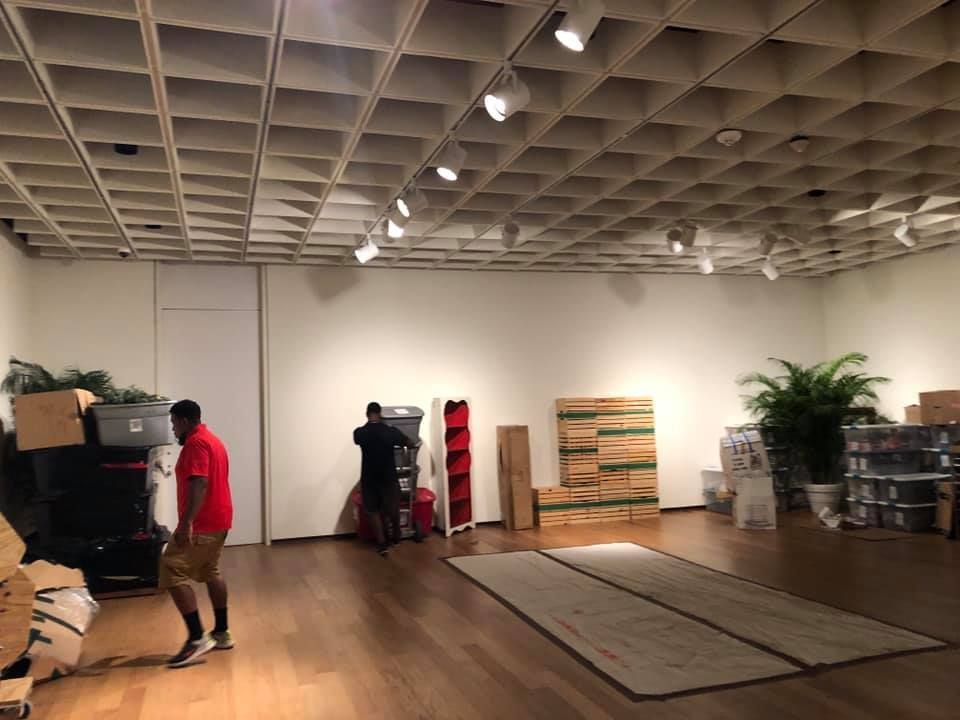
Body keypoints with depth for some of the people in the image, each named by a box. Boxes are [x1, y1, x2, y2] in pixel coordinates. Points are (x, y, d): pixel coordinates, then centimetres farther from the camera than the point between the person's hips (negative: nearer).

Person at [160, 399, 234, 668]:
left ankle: (197, 638, -11)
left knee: (172, 573, -9)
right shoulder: (211, 439, 18)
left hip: (201, 523, -11)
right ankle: (221, 634, 22)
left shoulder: (196, 442, -14)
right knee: (210, 572, 17)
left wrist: (186, 523, -30)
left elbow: (199, 484, -25)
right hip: (218, 519, 11)